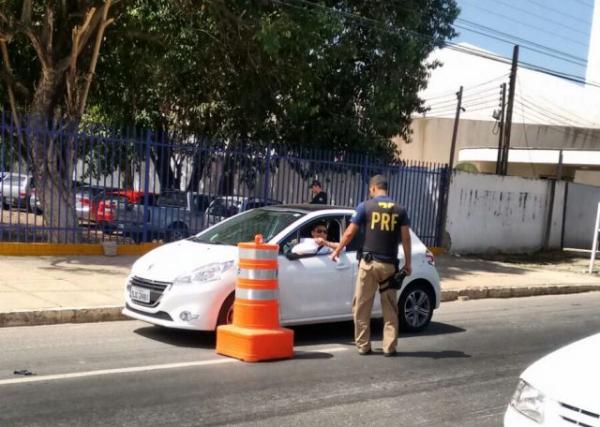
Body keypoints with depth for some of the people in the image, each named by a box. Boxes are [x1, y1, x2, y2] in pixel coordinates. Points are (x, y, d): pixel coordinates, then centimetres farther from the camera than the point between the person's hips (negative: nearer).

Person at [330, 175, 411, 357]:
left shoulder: (365, 206, -2)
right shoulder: (399, 209, 5)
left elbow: (350, 233, 0)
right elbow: (406, 238, 2)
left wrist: (336, 251, 13)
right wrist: (408, 263, 9)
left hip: (369, 262, -2)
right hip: (389, 264, 2)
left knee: (362, 307, 7)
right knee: (390, 308, 10)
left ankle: (363, 346, 9)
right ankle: (389, 347, 9)